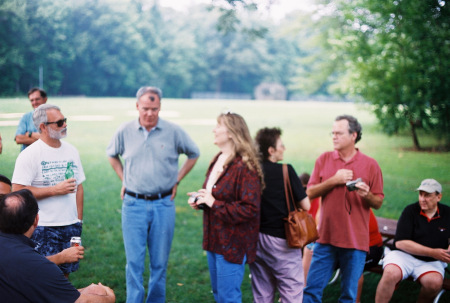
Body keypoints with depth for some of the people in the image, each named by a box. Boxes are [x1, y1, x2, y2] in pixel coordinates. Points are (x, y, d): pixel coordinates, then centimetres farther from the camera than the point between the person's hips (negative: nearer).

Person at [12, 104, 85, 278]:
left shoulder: (71, 151, 10)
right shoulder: (29, 154, -10)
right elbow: (17, 191, -17)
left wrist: (79, 218, 11)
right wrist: (55, 190, -17)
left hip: (71, 226, 5)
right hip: (43, 228, -5)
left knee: (65, 271, 11)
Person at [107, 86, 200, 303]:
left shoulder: (173, 132, -4)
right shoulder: (125, 131, 0)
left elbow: (193, 154, 12)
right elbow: (112, 155, 19)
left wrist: (176, 180, 6)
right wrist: (124, 180, 10)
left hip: (163, 204, 0)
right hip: (133, 204, 0)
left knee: (160, 262, 9)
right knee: (134, 261, 2)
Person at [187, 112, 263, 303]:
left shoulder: (245, 167, -20)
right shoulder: (217, 160, 8)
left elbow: (249, 209, -24)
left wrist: (214, 203, -23)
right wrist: (199, 200, 3)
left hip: (232, 243, -9)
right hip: (214, 239, 9)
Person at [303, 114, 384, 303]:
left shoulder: (370, 165, 1)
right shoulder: (324, 160, 6)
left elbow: (378, 203, 4)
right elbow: (310, 193, 1)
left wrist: (367, 195, -17)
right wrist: (334, 180, -11)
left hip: (355, 241, -1)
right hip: (326, 238, 1)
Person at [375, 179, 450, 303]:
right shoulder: (410, 211, -1)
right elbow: (400, 242, -9)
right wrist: (433, 252, -14)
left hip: (431, 262, 2)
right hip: (404, 255, -2)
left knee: (435, 283, -32)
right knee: (390, 274, -33)